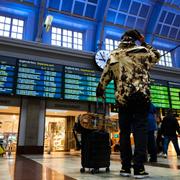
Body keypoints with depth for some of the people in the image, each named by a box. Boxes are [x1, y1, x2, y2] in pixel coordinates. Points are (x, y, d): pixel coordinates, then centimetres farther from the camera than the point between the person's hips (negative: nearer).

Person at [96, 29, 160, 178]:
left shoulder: (113, 56, 10)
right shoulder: (141, 51, 4)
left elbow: (105, 76, 15)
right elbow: (156, 56, 23)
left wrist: (100, 91, 29)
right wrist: (144, 44, 29)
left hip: (123, 98, 3)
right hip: (141, 96, -2)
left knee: (124, 131, 7)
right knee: (140, 130, -3)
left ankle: (125, 167, 9)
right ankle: (139, 168, -6)